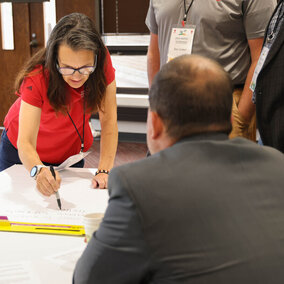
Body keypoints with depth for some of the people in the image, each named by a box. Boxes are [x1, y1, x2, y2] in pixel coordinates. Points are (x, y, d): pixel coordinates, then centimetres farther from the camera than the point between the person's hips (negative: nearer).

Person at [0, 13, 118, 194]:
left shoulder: (102, 63, -29)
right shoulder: (37, 77, -36)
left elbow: (108, 120, -23)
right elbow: (25, 144, -40)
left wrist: (104, 171, -33)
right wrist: (39, 171, -61)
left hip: (71, 152, 2)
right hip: (23, 155, -1)